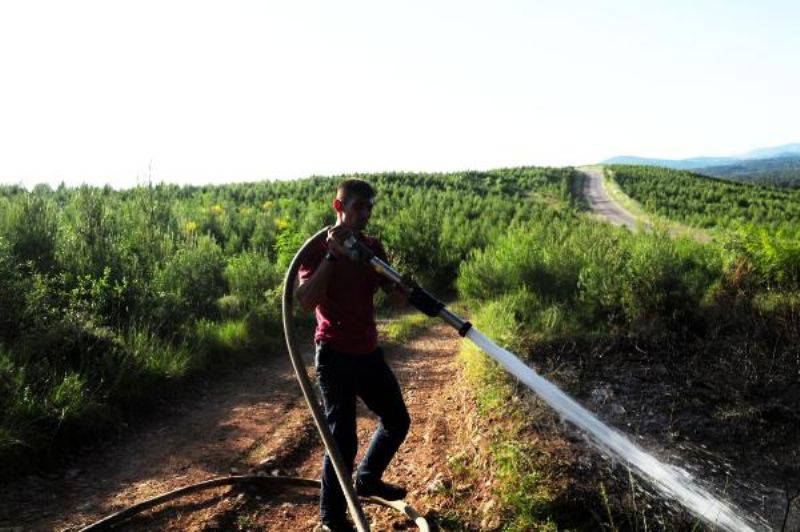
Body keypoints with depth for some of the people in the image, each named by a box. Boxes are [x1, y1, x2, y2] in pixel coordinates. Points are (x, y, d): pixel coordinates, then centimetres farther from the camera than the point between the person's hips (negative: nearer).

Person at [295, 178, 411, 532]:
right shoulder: (318, 248, -9)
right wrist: (332, 254, -26)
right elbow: (306, 300, -24)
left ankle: (367, 479, 39)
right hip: (335, 355, -7)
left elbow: (395, 292, -2)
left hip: (368, 352, 7)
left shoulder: (372, 247, 7)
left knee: (397, 420, 17)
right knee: (342, 437, -2)